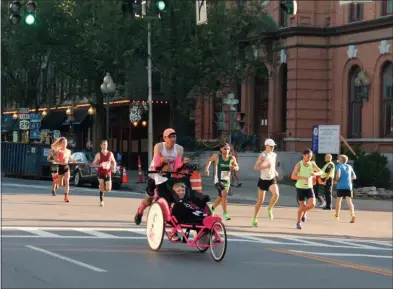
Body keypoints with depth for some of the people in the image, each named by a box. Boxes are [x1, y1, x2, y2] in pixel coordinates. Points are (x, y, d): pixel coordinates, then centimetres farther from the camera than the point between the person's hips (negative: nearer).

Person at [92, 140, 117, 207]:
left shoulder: (110, 154, 3)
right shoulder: (98, 155, -5)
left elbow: (114, 162, 16)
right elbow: (93, 164, -3)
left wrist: (114, 168, -4)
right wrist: (99, 165, -23)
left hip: (108, 173, 3)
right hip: (100, 173, -3)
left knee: (108, 189, 0)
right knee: (102, 188, -11)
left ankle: (101, 187, 33)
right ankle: (101, 201, 0)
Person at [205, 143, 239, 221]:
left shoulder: (232, 158, -2)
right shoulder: (217, 157, -8)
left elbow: (237, 167, 8)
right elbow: (209, 160, 12)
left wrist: (234, 167, -14)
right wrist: (207, 168, 3)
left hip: (227, 180, 5)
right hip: (218, 180, -5)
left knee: (221, 197, 18)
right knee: (224, 194, -27)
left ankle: (212, 208, 47)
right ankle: (225, 213, -23)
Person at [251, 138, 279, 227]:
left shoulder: (274, 155, 7)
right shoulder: (263, 155, -12)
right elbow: (255, 167, -17)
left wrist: (275, 171, 8)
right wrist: (265, 167, -30)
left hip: (272, 179, 4)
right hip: (263, 180, -4)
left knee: (276, 194, -23)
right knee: (260, 200, 3)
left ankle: (270, 209, 2)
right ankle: (255, 217, 20)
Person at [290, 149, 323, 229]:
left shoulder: (312, 164, 1)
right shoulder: (299, 164, -12)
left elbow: (320, 172, 9)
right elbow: (293, 176, -18)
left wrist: (315, 174, -14)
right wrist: (303, 177, -31)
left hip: (309, 187, 3)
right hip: (300, 187, -3)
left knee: (312, 204, -14)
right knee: (302, 206, -3)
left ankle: (304, 212, 19)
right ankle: (298, 222, 18)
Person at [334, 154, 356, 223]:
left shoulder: (339, 166, 1)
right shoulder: (349, 167, 16)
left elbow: (338, 174, -17)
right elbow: (354, 177, 20)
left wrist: (336, 180, 0)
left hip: (340, 186, -2)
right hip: (348, 186, 3)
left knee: (338, 200, 18)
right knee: (349, 201, -7)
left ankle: (337, 215, 29)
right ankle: (352, 214, -31)